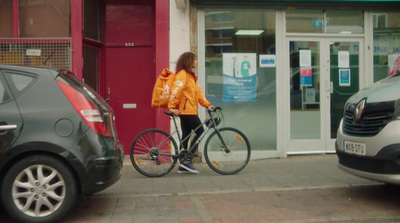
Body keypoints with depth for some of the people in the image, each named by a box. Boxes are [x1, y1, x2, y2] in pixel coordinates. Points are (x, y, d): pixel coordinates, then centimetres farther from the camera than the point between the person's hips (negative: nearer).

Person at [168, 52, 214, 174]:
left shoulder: (191, 75, 21)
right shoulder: (182, 74, -9)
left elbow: (198, 92, 19)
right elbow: (176, 90, -19)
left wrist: (207, 104, 9)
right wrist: (172, 107, -26)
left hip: (190, 110, 9)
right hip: (186, 110, -9)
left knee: (186, 136, 8)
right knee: (200, 132, -8)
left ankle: (183, 166, 12)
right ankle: (186, 160, -6)